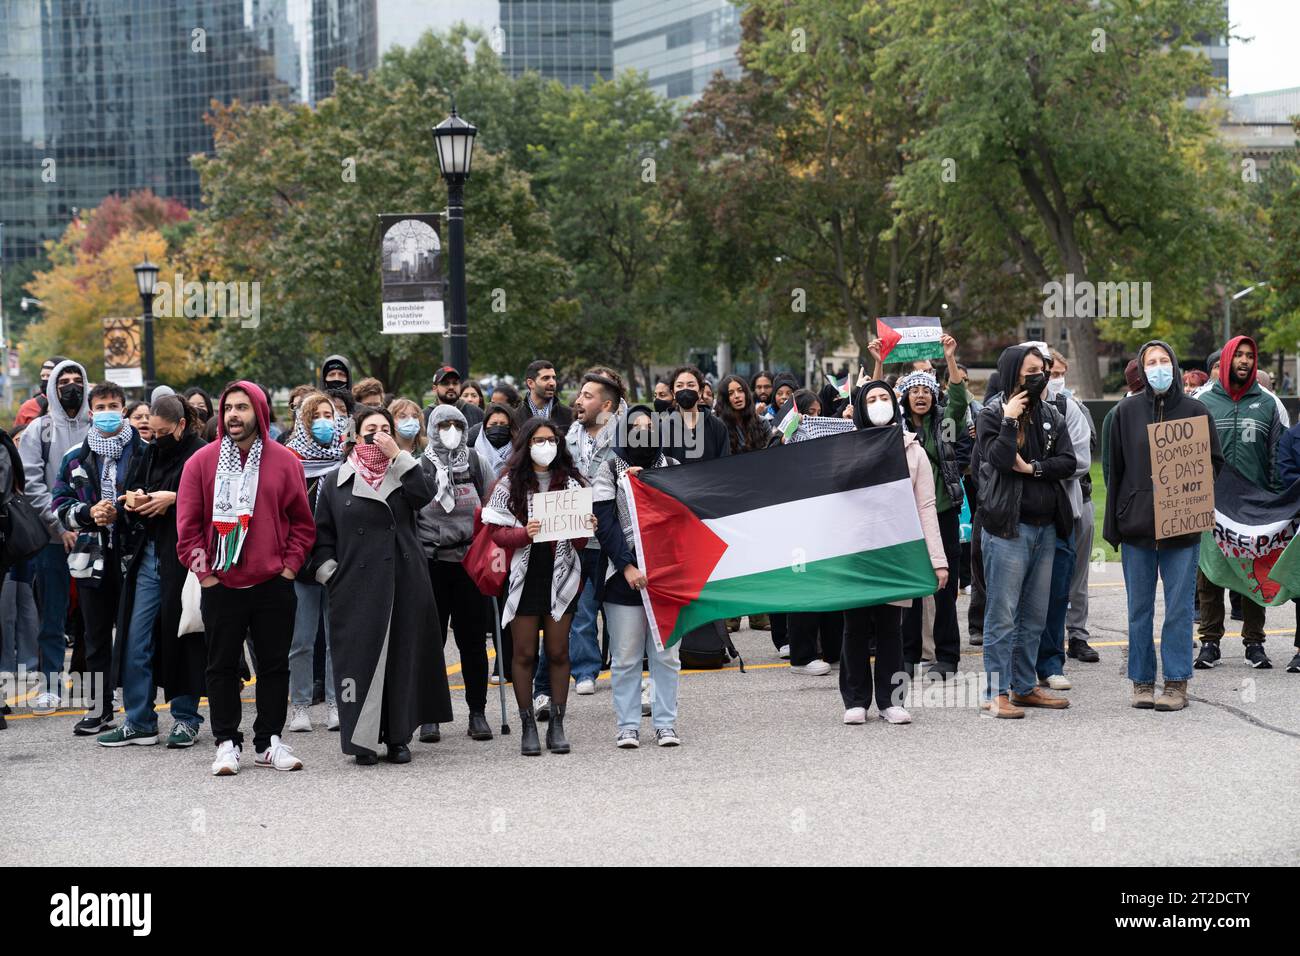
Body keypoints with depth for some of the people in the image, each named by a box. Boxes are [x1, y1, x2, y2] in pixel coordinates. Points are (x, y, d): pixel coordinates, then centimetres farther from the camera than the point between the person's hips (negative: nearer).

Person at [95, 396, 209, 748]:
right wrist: (133, 499, 0)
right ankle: (137, 721, 10)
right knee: (135, 639, 4)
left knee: (182, 638, 2)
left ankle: (185, 718, 14)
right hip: (147, 556, 6)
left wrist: (173, 498, -18)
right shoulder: (147, 454, 15)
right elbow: (128, 496, 21)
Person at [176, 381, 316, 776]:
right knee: (222, 666, 4)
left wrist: (290, 565, -2)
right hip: (220, 585, -1)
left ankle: (270, 742, 15)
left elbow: (302, 522, 7)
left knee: (275, 665, 6)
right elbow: (187, 524, 1)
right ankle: (227, 743, 11)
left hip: (273, 584, 1)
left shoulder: (284, 461, 3)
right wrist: (202, 570, -5)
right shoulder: (202, 461, 1)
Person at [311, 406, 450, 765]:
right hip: (356, 586, -1)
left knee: (403, 656, 3)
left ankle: (398, 738, 12)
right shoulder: (336, 483, 9)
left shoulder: (401, 473, 11)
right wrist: (330, 574, -3)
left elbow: (425, 494, -10)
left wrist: (397, 455, -11)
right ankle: (362, 741, 1)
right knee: (360, 658, -4)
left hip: (404, 584, 1)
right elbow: (322, 535, 10)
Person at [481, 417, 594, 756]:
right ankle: (528, 726, 7)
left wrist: (586, 530, -13)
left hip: (560, 576, 2)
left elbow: (578, 542, 9)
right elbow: (497, 533, -2)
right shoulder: (510, 484, 0)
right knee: (524, 653, 1)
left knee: (558, 652, 3)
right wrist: (525, 533, -19)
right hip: (524, 576, -2)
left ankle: (557, 725, 8)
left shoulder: (570, 483, 7)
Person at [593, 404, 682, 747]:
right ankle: (627, 727, 7)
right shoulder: (609, 470, 5)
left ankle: (665, 723, 10)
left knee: (666, 654, 3)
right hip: (624, 574, -2)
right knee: (625, 657, 0)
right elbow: (605, 523, -4)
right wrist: (627, 566, -13)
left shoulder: (672, 468, 13)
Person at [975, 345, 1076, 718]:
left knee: (1035, 616, 11)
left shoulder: (1051, 416, 12)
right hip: (1008, 526, -6)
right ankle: (997, 693, -3)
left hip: (1046, 526, 6)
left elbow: (1068, 462, 3)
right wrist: (1010, 420, -16)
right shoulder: (992, 415, -4)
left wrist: (1033, 467, -9)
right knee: (1002, 614, -6)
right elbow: (998, 458, -18)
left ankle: (1025, 686, 20)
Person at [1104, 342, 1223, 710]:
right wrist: (1113, 527, 3)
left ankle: (1176, 683, 7)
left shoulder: (1196, 411, 3)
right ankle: (1142, 682, 14)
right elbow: (1116, 469, 6)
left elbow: (1215, 462, 10)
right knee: (1139, 608, 6)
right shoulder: (1127, 412, 4)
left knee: (1179, 607, 0)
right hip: (1137, 526, 1)